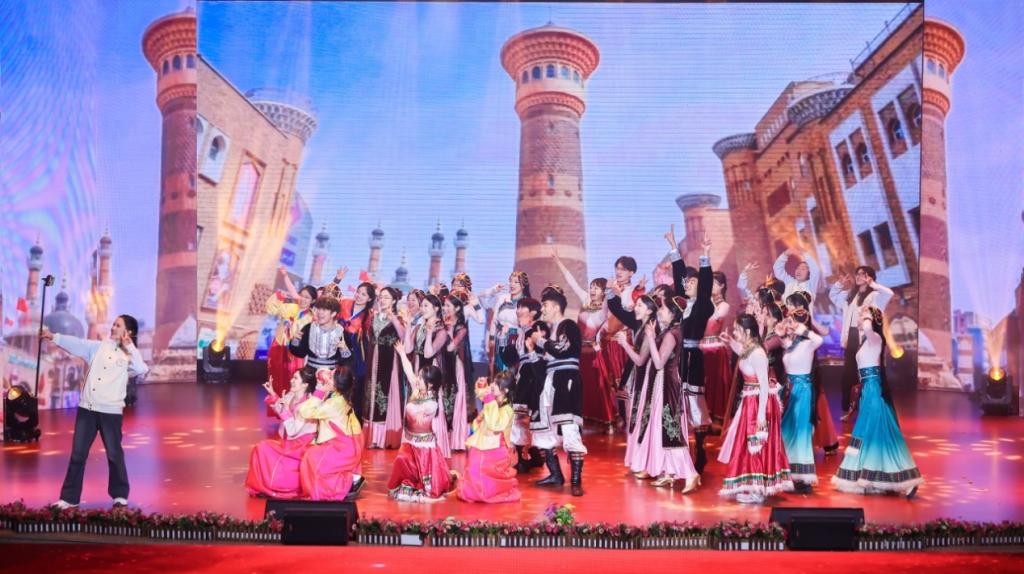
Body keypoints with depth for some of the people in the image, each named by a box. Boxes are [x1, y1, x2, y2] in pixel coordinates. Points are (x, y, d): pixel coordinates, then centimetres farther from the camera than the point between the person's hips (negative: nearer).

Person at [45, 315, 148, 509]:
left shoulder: (130, 355, 0)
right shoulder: (100, 347, 11)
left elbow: (142, 370, -18)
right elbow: (77, 343, 4)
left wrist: (130, 347, -14)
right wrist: (53, 337, -7)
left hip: (111, 411, -4)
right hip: (86, 408, 4)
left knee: (114, 453, 6)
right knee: (78, 453, 6)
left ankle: (120, 495, 22)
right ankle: (69, 497, 15)